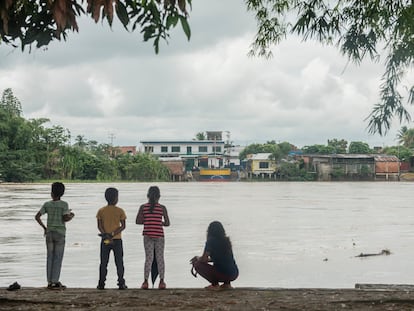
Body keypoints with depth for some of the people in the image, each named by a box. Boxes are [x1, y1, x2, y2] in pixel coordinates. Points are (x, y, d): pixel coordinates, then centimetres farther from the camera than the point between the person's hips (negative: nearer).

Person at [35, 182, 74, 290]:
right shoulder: (64, 204, -7)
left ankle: (50, 282, 7)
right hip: (60, 234, -3)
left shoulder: (47, 204, 3)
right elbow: (65, 218, -15)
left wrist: (44, 227, 12)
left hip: (49, 233, 3)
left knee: (50, 257, 8)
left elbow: (37, 217, 0)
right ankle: (55, 282, -4)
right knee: (58, 258, 0)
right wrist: (71, 216, 6)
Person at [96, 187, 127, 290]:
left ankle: (101, 283, 4)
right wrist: (113, 234, -14)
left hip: (104, 240, 2)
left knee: (103, 263, 7)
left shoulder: (101, 211, 1)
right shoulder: (120, 211, -4)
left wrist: (105, 234, -15)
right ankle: (121, 283, 3)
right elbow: (123, 226, -9)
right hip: (117, 240, -2)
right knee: (119, 263, 5)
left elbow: (99, 226, -5)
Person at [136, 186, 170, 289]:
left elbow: (138, 221, -1)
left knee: (148, 258, 4)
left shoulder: (143, 207, 1)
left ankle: (145, 281, -3)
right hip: (159, 235, -1)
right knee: (160, 258, 7)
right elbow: (167, 223, 0)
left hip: (147, 235, 1)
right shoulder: (162, 208, -1)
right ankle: (161, 281, 4)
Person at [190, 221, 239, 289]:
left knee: (197, 264, 2)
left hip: (223, 274, -7)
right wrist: (199, 258, 29)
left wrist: (197, 258, 15)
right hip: (234, 274, 7)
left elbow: (204, 260, -10)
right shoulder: (226, 241, 14)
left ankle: (215, 284, -1)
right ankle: (227, 283, 16)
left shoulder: (211, 241, -7)